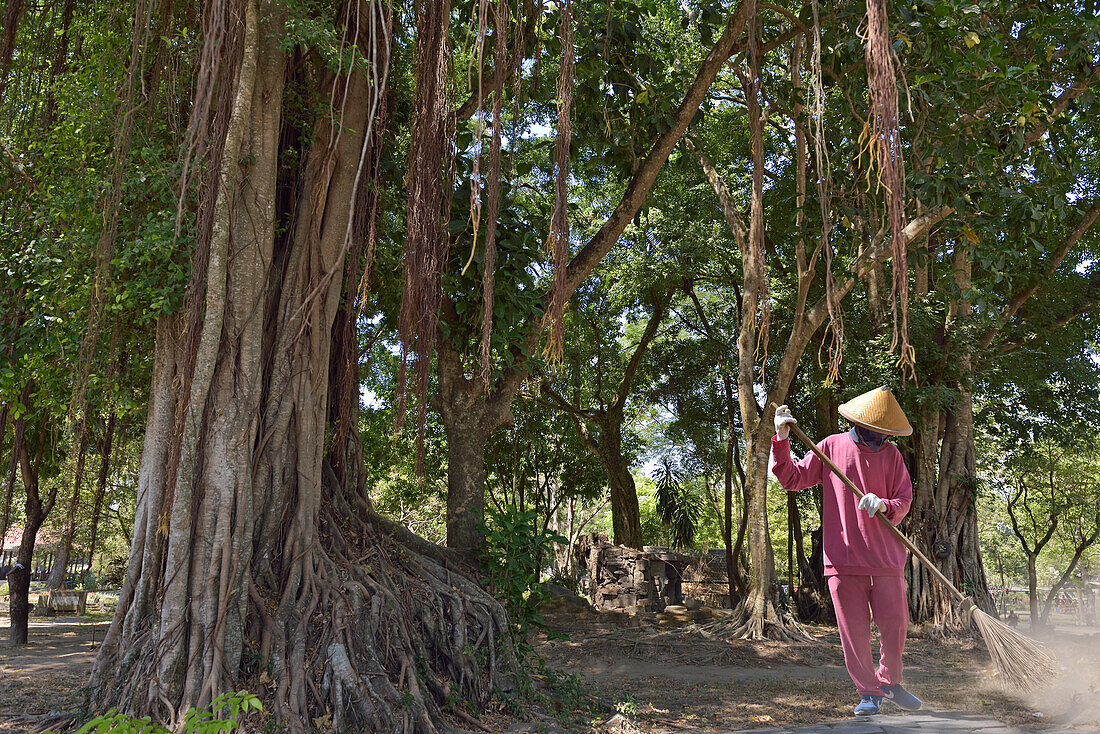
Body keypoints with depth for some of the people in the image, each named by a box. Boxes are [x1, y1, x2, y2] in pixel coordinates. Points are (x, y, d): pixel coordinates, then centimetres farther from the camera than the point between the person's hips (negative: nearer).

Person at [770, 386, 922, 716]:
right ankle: (868, 693, 16)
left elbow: (904, 500, 6)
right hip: (843, 553, -2)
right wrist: (781, 440, -7)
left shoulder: (891, 454, 9)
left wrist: (883, 506, -17)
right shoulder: (832, 447, 5)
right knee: (854, 630, 1)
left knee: (895, 624, 5)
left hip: (886, 554, 2)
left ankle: (890, 681, 29)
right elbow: (791, 479, 5)